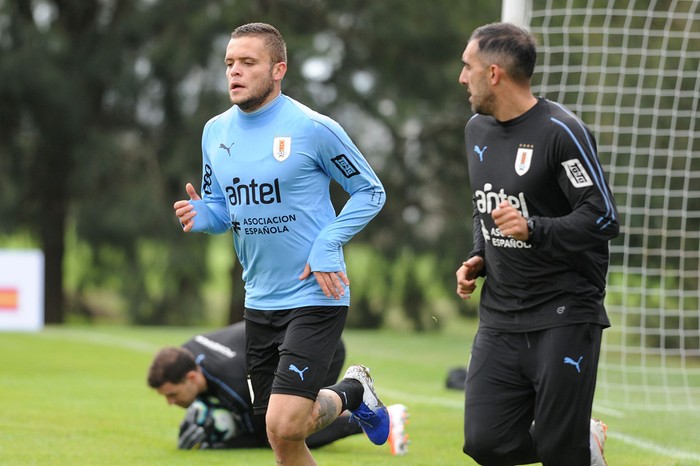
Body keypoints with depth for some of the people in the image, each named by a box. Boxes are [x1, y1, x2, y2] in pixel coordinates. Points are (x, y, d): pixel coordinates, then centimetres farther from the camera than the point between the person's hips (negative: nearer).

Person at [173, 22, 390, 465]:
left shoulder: (313, 128, -12)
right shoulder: (216, 131, 6)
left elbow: (371, 192, -3)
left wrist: (328, 245, -15)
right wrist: (201, 215, -7)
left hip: (315, 295, -6)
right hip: (260, 301, 6)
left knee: (283, 427, -17)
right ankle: (351, 393, 41)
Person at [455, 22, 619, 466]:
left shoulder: (560, 131, -12)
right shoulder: (477, 130, 12)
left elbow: (604, 219, -16)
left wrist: (533, 229, -28)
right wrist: (477, 260, 10)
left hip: (564, 316, -7)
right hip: (499, 315, 7)